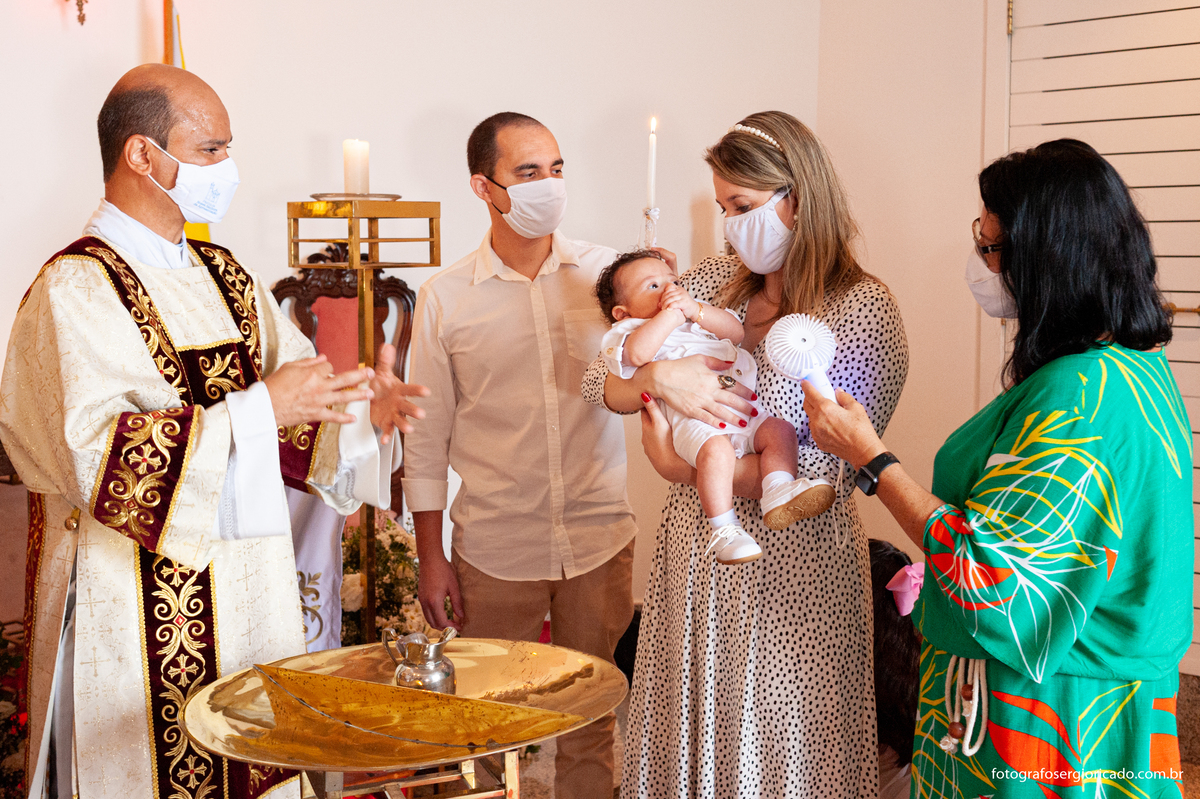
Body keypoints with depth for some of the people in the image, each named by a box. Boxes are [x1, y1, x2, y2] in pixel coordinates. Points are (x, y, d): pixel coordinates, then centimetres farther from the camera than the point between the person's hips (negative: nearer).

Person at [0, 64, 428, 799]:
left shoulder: (225, 277, 12)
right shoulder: (75, 289, -12)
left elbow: (293, 375, 14)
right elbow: (92, 450, -22)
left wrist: (360, 408, -9)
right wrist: (258, 409, -23)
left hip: (254, 588, 7)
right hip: (142, 605, -7)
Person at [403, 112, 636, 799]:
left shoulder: (608, 272, 0)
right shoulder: (445, 298, -2)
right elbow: (428, 436, 3)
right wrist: (431, 557, 2)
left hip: (599, 540, 1)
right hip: (493, 549, -1)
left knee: (591, 717, 13)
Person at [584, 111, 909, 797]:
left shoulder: (865, 311, -12)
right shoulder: (711, 283, 5)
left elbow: (828, 475, -19)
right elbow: (601, 381, 6)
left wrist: (683, 466, -16)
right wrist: (659, 378, -17)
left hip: (791, 575, -5)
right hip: (694, 556, 5)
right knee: (687, 736, 15)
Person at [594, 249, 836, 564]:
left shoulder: (700, 319, 34)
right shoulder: (631, 331, 12)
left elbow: (737, 331, 17)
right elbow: (638, 352, -15)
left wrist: (696, 310, 4)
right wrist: (672, 314, -5)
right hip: (692, 417, -7)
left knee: (780, 429, -12)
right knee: (716, 449, -33)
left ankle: (779, 494, -22)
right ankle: (724, 531, -28)